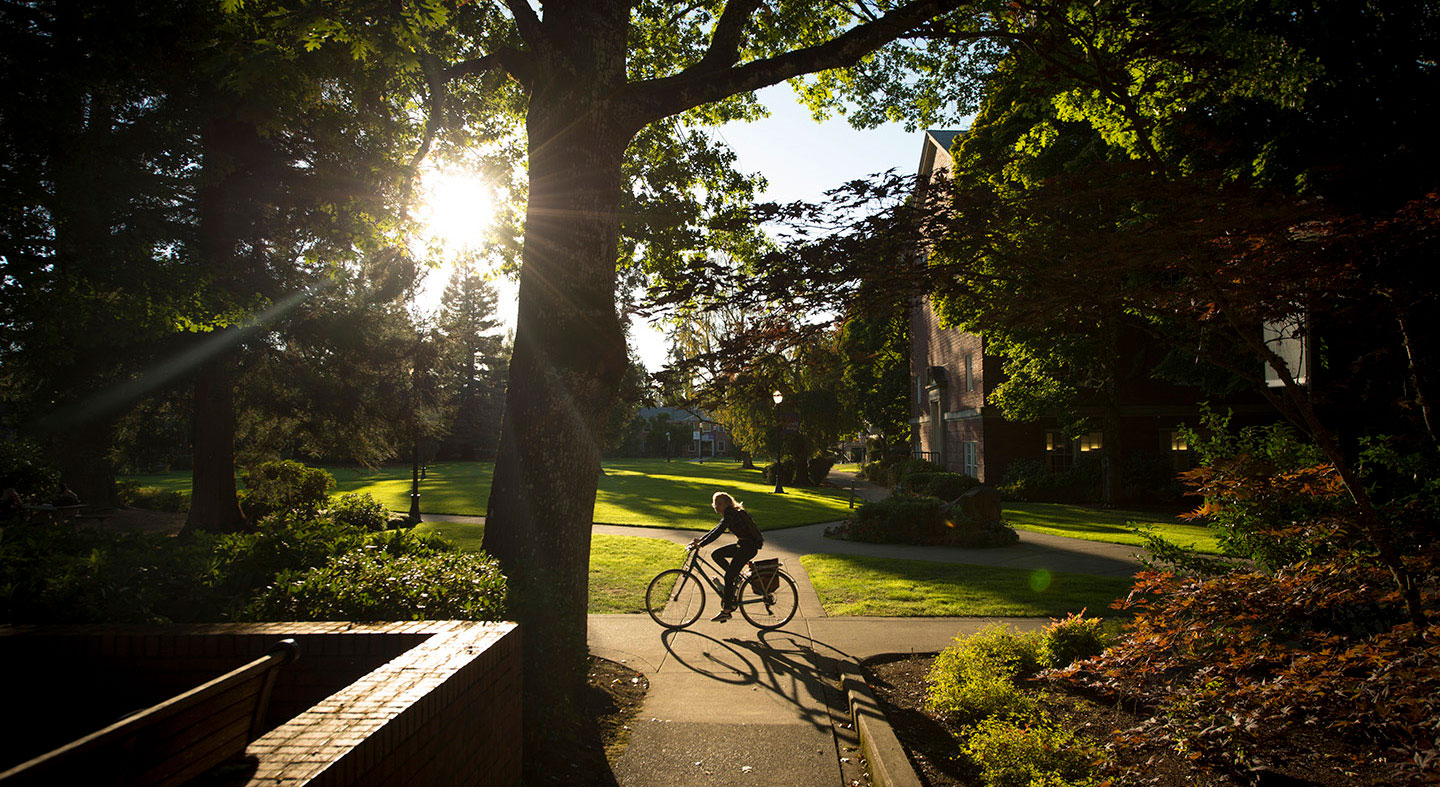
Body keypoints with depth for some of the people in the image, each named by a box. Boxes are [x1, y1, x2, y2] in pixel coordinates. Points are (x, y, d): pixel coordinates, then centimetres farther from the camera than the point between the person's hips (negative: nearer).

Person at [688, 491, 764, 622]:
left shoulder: (731, 515, -17)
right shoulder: (730, 514, 12)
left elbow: (717, 533, -25)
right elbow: (716, 530, 19)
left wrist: (700, 545, -26)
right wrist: (700, 539, 11)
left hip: (749, 546, -10)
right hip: (743, 544, 10)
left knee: (728, 577, -10)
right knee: (716, 555, 7)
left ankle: (726, 611, -4)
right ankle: (736, 577, 13)